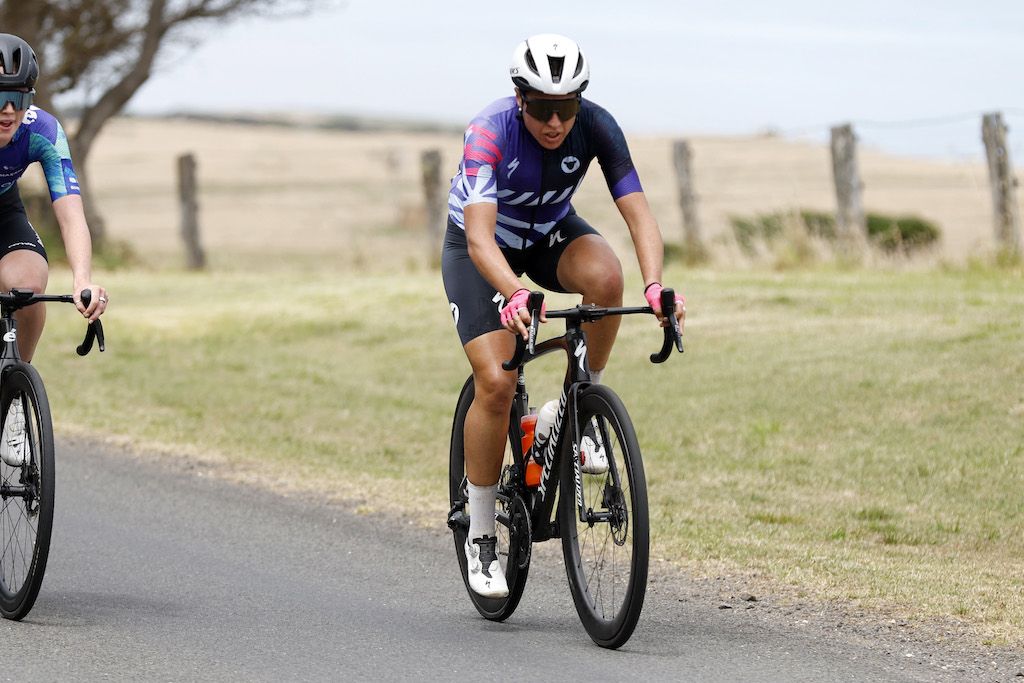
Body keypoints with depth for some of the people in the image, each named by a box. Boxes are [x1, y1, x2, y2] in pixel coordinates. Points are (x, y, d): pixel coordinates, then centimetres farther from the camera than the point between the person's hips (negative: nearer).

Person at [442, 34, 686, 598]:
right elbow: (479, 235, -42)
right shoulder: (490, 132, -33)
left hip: (550, 232, 3)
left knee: (605, 276, -33)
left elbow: (639, 213, -30)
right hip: (480, 245, -3)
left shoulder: (596, 127, -25)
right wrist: (514, 293, -61)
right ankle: (480, 537, -3)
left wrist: (654, 284, -49)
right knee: (496, 383, -19)